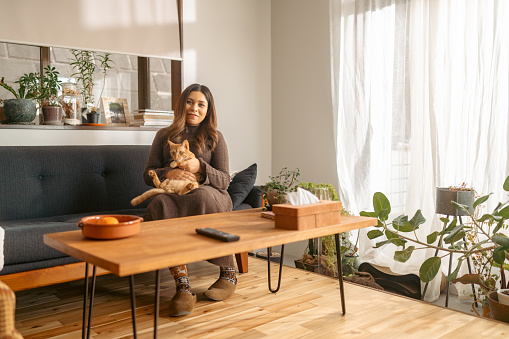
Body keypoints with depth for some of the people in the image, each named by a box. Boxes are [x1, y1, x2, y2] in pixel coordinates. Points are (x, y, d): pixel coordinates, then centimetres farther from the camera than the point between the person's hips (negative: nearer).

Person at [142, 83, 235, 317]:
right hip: (173, 194, 1)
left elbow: (224, 180, 4)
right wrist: (168, 173, -11)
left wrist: (200, 167, -15)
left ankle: (229, 273, -20)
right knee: (161, 204, -35)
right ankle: (183, 287, -40)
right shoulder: (164, 136, 17)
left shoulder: (214, 137, 12)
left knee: (203, 197, -38)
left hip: (207, 194, -1)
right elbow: (148, 174, 11)